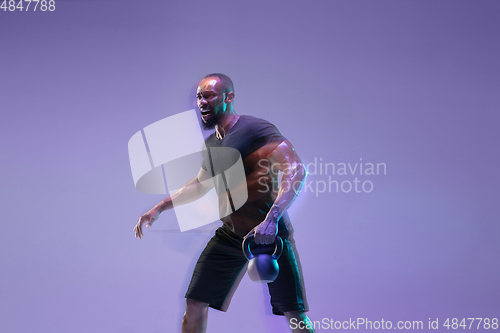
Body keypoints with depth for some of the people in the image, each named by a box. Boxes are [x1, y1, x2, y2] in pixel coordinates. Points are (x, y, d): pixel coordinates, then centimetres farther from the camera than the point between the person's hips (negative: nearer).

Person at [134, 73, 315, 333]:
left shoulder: (255, 129, -13)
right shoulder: (211, 144, 13)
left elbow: (296, 170, -23)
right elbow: (200, 184, 31)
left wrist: (271, 219, -33)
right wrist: (158, 209, 27)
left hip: (269, 234, -7)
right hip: (229, 235, 7)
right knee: (194, 304, 4)